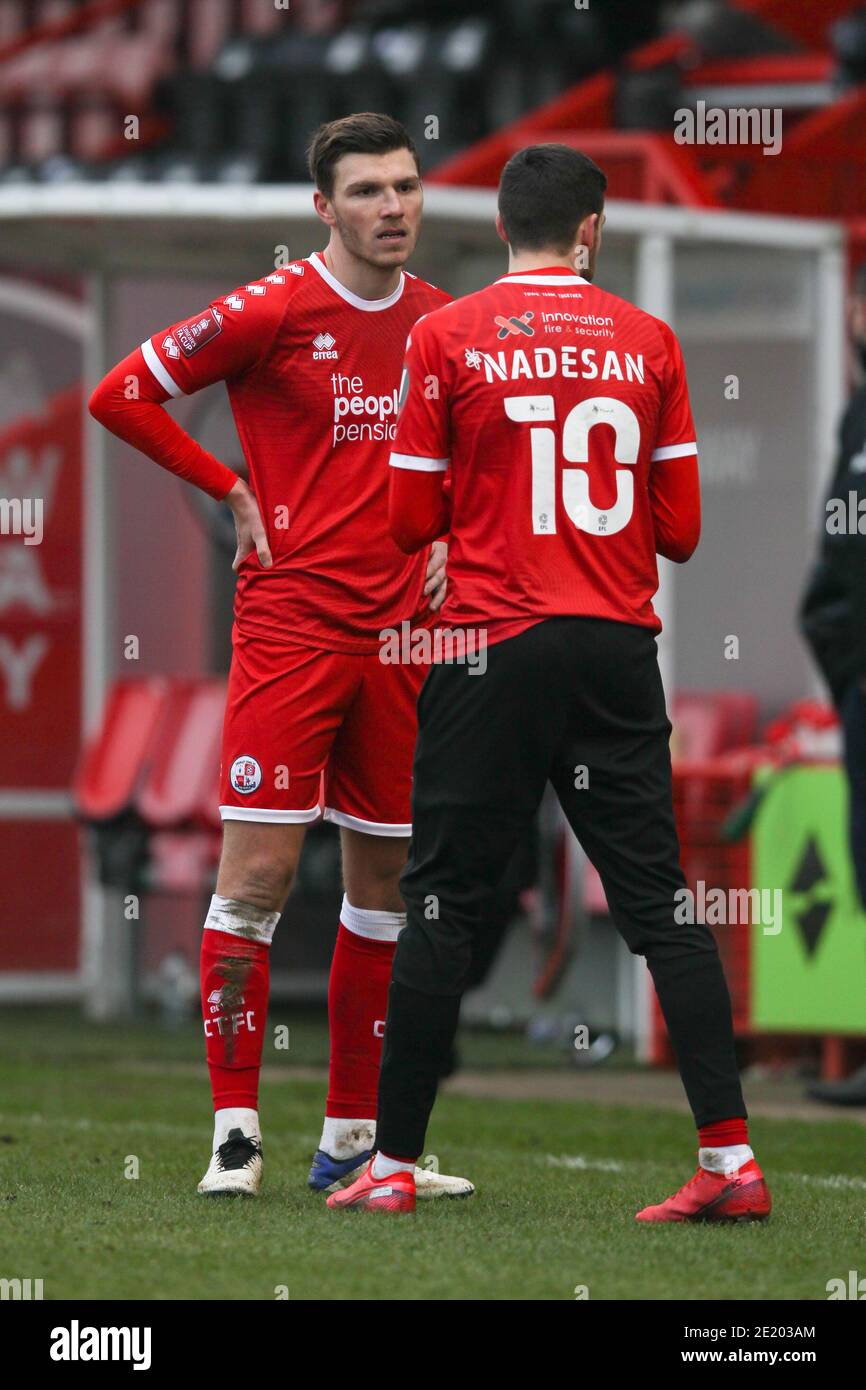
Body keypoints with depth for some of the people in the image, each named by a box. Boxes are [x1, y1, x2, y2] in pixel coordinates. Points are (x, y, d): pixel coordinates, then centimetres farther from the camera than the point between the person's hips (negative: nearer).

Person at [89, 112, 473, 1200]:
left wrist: (449, 537, 9)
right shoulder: (273, 312, -7)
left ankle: (353, 1138, 15)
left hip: (400, 634, 5)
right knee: (260, 869, -9)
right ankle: (235, 1131, -3)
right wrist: (235, 492, -6)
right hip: (289, 627, -5)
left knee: (384, 879, 7)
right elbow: (120, 395, -5)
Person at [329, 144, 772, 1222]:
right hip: (619, 648, 2)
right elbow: (680, 530, 5)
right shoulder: (647, 342, 4)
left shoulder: (446, 337, -2)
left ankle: (394, 1163, 7)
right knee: (659, 902, 4)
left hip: (496, 646, -2)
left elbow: (411, 519, 0)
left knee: (443, 905, 4)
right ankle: (730, 1159, -3)